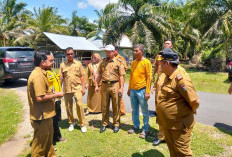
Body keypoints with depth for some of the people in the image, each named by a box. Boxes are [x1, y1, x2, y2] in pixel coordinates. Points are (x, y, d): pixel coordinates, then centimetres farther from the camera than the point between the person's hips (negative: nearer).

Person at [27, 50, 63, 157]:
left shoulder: (41, 73, 10)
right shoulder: (38, 76, -23)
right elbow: (40, 98, -28)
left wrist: (52, 93, 7)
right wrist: (55, 95, -17)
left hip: (46, 114, 10)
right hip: (41, 116, -10)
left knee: (48, 138, 26)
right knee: (40, 143, 9)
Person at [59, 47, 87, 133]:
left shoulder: (78, 63, 4)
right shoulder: (62, 65, 6)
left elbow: (82, 76, 4)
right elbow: (61, 78, 7)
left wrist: (83, 87, -1)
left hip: (77, 88, -2)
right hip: (66, 89, 2)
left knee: (79, 105, -9)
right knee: (68, 107, 9)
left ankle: (82, 124, 6)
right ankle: (71, 123, 29)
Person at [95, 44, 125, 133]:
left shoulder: (118, 62, 0)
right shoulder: (103, 62, 11)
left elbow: (121, 76, -4)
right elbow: (99, 74, 13)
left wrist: (121, 88, -10)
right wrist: (96, 85, 6)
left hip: (115, 85, -3)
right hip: (104, 86, 3)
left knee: (116, 106, 6)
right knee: (104, 106, 11)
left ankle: (116, 124, 21)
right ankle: (104, 124, 25)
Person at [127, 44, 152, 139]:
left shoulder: (146, 62, -8)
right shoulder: (133, 63, 11)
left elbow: (149, 77, -11)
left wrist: (147, 92, -16)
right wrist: (129, 89, 15)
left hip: (142, 90, -6)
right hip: (133, 90, 6)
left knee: (145, 111, 6)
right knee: (134, 110, 16)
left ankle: (145, 129, 19)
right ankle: (136, 126, 31)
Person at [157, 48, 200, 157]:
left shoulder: (181, 78, -25)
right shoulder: (165, 76, 3)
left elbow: (195, 102, -24)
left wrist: (190, 112, -5)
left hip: (179, 124, -8)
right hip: (166, 123, 9)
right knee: (171, 148, 25)